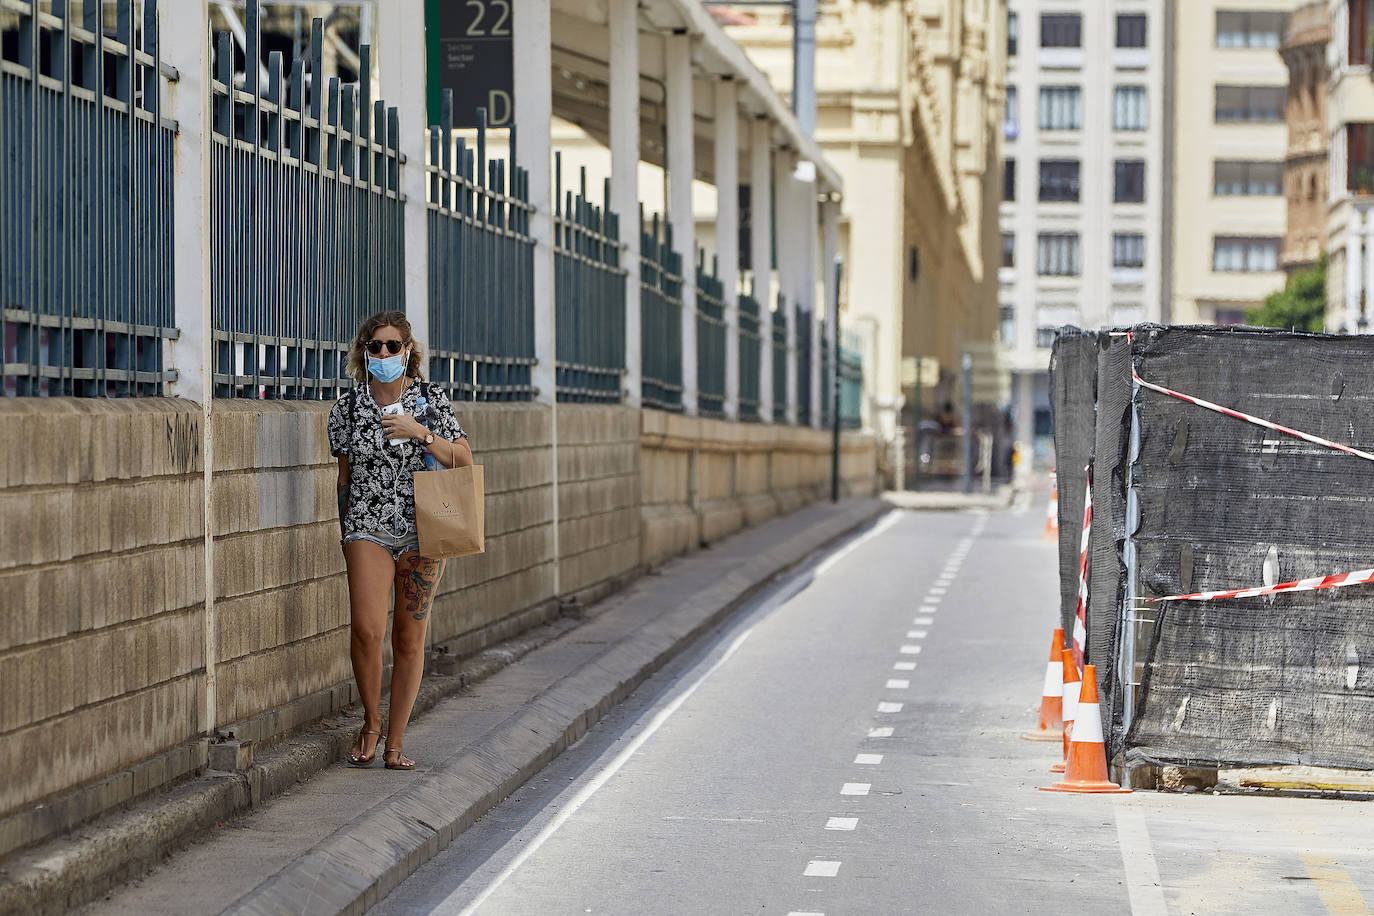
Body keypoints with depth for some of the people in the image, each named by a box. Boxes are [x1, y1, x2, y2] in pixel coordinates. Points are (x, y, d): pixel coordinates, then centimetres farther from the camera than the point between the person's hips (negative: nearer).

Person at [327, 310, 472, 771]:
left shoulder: (431, 399, 2)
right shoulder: (348, 407, 4)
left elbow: (464, 461, -1)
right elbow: (345, 477, 12)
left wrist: (420, 433, -14)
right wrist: (345, 534, 14)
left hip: (422, 530, 0)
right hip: (367, 527, 0)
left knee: (409, 638, 3)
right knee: (366, 628, -18)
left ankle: (394, 742, 13)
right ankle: (371, 721, 5)